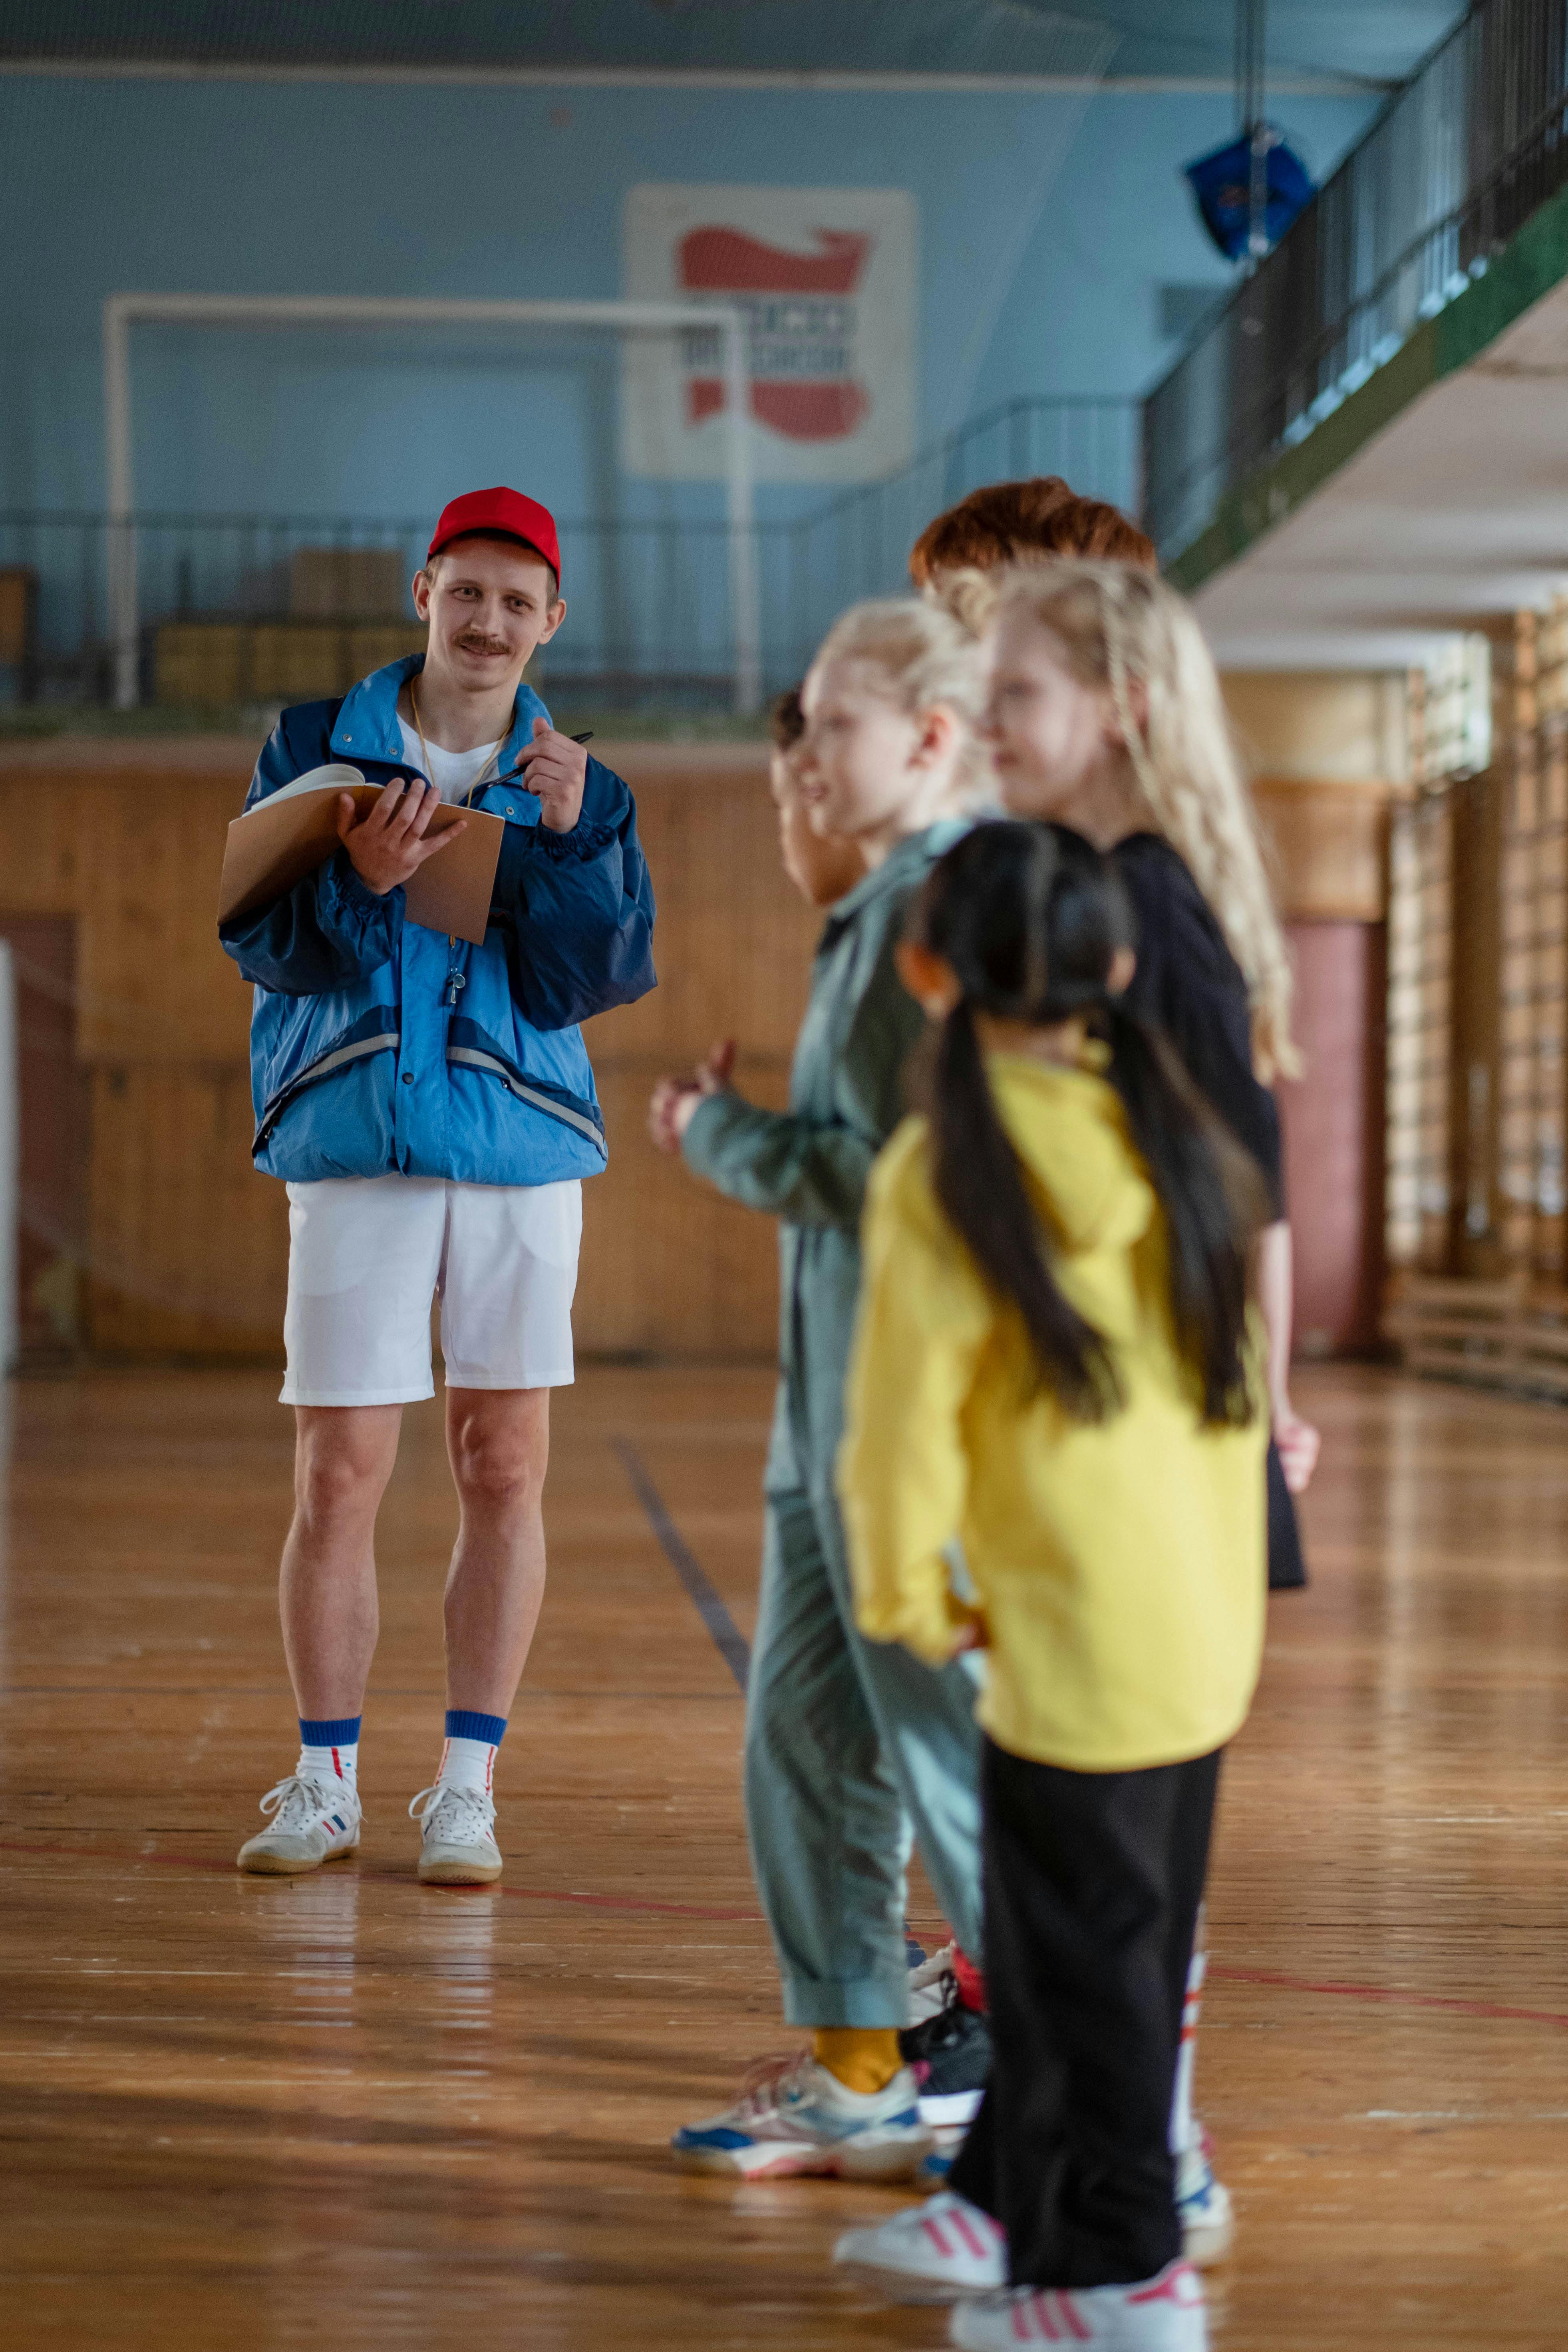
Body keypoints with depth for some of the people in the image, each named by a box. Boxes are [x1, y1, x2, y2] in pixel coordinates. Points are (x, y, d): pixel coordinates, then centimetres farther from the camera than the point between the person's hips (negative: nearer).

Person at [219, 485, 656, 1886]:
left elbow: (592, 982, -2)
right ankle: (326, 1784, 10)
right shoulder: (315, 750, 6)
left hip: (521, 1150, 1)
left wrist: (564, 840, -15)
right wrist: (358, 879, -19)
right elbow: (258, 941, -2)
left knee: (505, 1471, 2)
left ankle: (467, 1789, 10)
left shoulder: (580, 790, 7)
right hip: (352, 1151, -1)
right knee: (338, 1476, -2)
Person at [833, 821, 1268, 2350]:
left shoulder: (946, 1172, -13)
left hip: (1078, 1641, -7)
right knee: (1050, 1928, 20)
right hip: (1209, 1625, 7)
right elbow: (1234, 1383, 8)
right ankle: (1007, 2208, 33)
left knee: (1088, 1954, 5)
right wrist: (1235, 1589, 17)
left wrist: (906, 1599, 4)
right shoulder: (1178, 1139, 4)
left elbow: (906, 1412, -13)